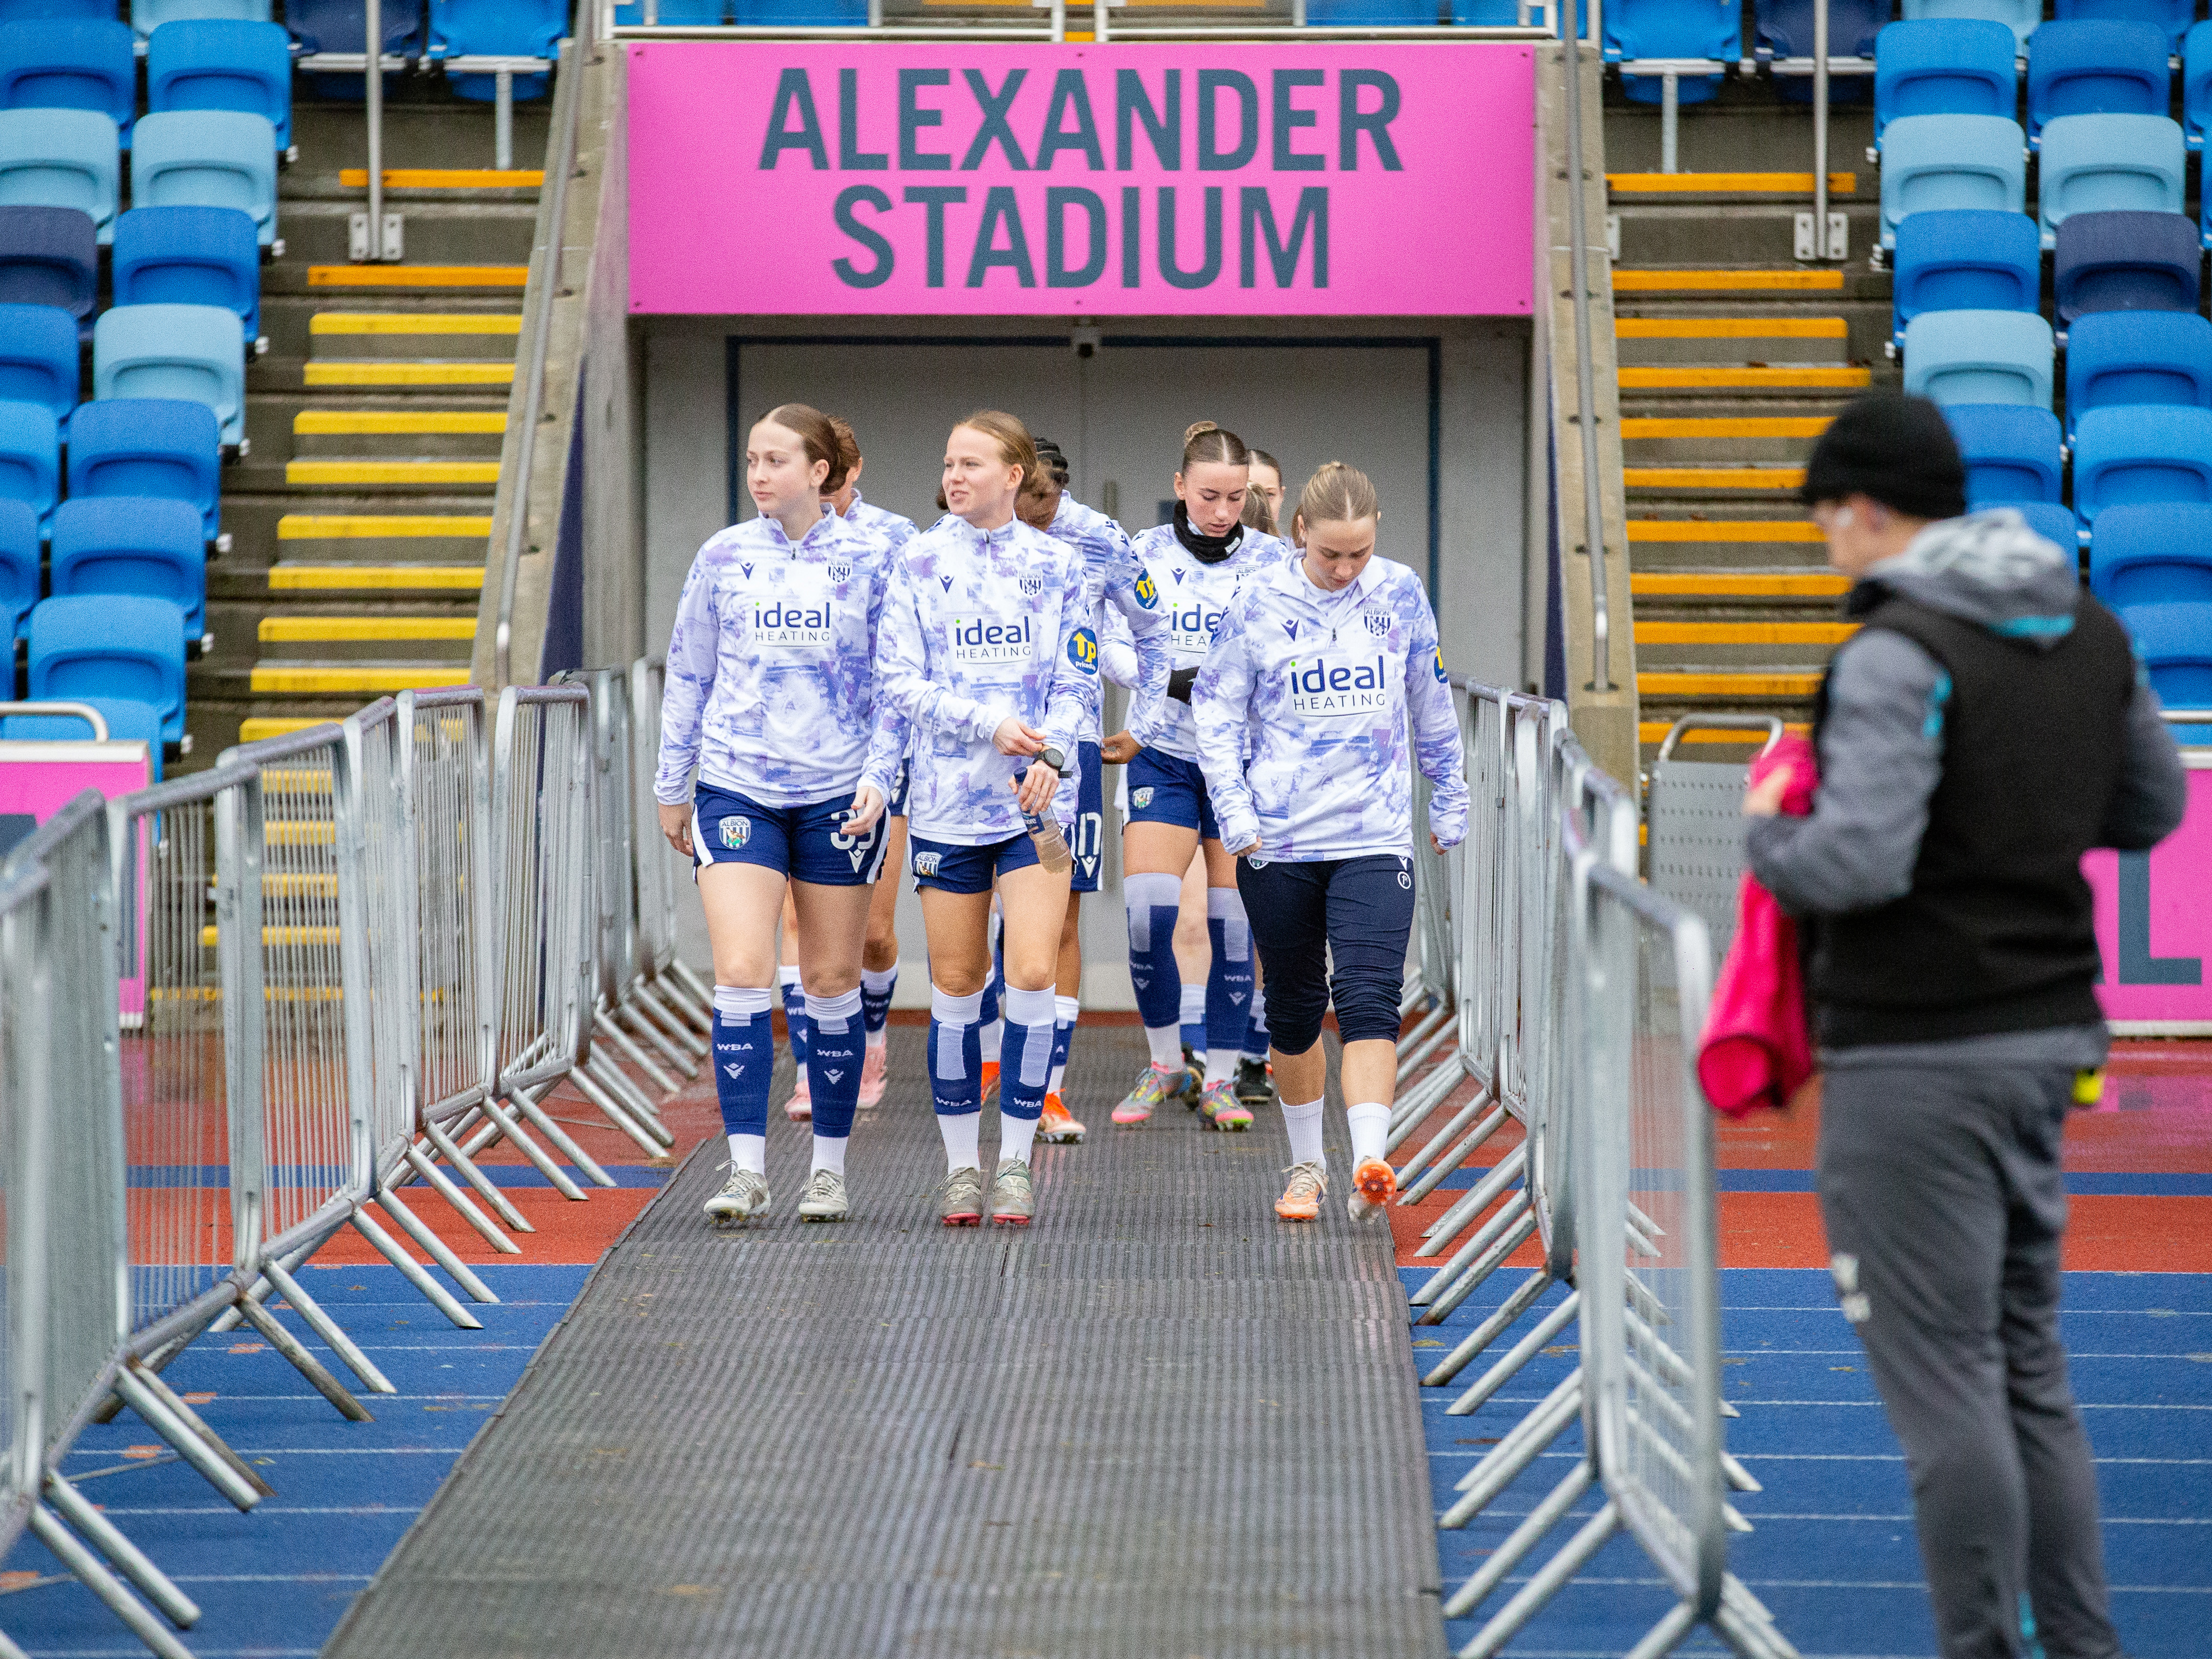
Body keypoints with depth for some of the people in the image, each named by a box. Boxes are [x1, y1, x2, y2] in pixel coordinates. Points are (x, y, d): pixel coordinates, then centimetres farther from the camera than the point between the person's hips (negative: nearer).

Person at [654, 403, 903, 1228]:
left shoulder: (868, 561, 0)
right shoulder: (723, 558, 4)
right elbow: (687, 675, 12)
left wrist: (877, 777, -8)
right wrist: (671, 787, 12)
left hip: (837, 795, -1)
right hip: (736, 789, 1)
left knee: (832, 981, 6)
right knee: (741, 974, -11)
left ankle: (829, 1167, 17)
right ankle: (747, 1171, -10)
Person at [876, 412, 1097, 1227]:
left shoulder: (1056, 564, 5)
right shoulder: (919, 562, 3)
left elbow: (1077, 680, 5)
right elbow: (899, 682, -2)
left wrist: (1051, 754, -13)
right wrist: (990, 725, -13)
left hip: (1037, 799, 0)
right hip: (947, 794, 0)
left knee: (1033, 974, -11)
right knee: (956, 983, 3)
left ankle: (1016, 1160, 0)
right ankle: (961, 1166, 14)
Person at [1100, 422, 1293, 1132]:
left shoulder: (1271, 559, 0)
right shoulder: (1145, 553, 2)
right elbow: (1114, 645, 0)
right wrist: (1176, 681, -19)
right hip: (1163, 756, 0)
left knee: (1233, 922, 0)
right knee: (1146, 913, -11)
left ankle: (1221, 1079, 11)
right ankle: (1165, 1064, 9)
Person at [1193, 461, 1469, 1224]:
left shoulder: (1401, 595, 2)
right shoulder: (1259, 604, -4)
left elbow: (1430, 702, 15)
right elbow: (1217, 708, 2)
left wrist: (1449, 799, 21)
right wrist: (1234, 808, -9)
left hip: (1375, 839, 0)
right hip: (1279, 840, 0)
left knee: (1369, 1000, -16)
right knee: (1295, 1010, 10)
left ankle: (1369, 1167, -24)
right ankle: (1306, 1165, 27)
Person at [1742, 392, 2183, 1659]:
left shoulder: (1901, 652, -17)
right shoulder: (2092, 634, 8)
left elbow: (1856, 864, -24)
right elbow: (2152, 808, 19)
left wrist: (1768, 834, -5)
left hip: (1919, 1057, -8)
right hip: (2049, 1035, 8)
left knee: (1941, 1374, -2)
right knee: (2028, 1362, 16)